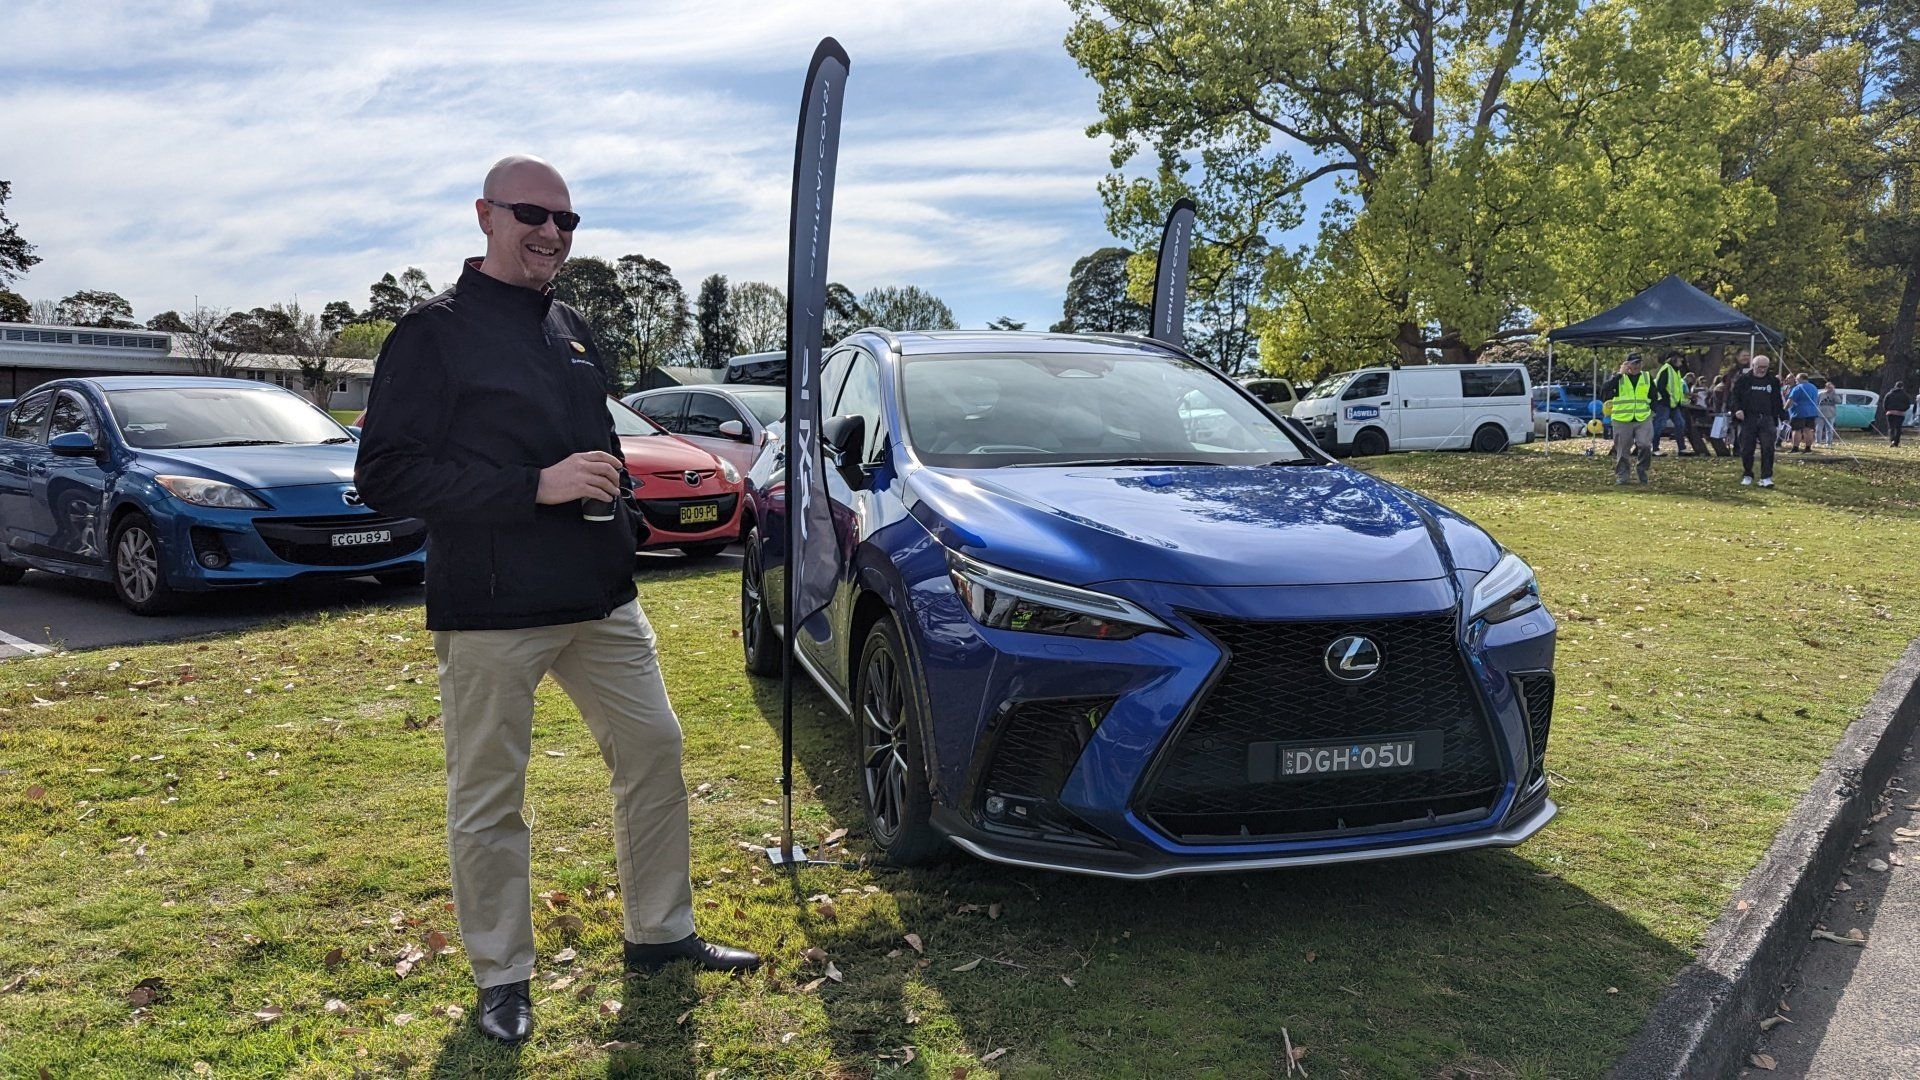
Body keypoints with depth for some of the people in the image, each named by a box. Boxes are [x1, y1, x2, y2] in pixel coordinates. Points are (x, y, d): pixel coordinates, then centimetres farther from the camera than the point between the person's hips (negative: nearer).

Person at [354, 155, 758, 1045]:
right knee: (487, 802, 3)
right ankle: (502, 978, 21)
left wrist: (606, 480, 9)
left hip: (601, 602, 7)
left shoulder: (575, 332, 15)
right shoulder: (434, 333, -7)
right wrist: (536, 486, -21)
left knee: (654, 752, 10)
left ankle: (660, 934, 26)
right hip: (488, 614, -6)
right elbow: (384, 475, -15)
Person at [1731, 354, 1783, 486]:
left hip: (1766, 419, 2)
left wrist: (1776, 418, 15)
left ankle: (1766, 477, -7)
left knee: (1768, 448, -10)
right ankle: (1747, 476, 18)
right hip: (1748, 419, -2)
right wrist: (1737, 409, -14)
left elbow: (1777, 400, 21)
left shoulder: (1772, 381, 14)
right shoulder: (1743, 379, 5)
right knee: (1747, 449, 2)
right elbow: (1734, 395, 3)